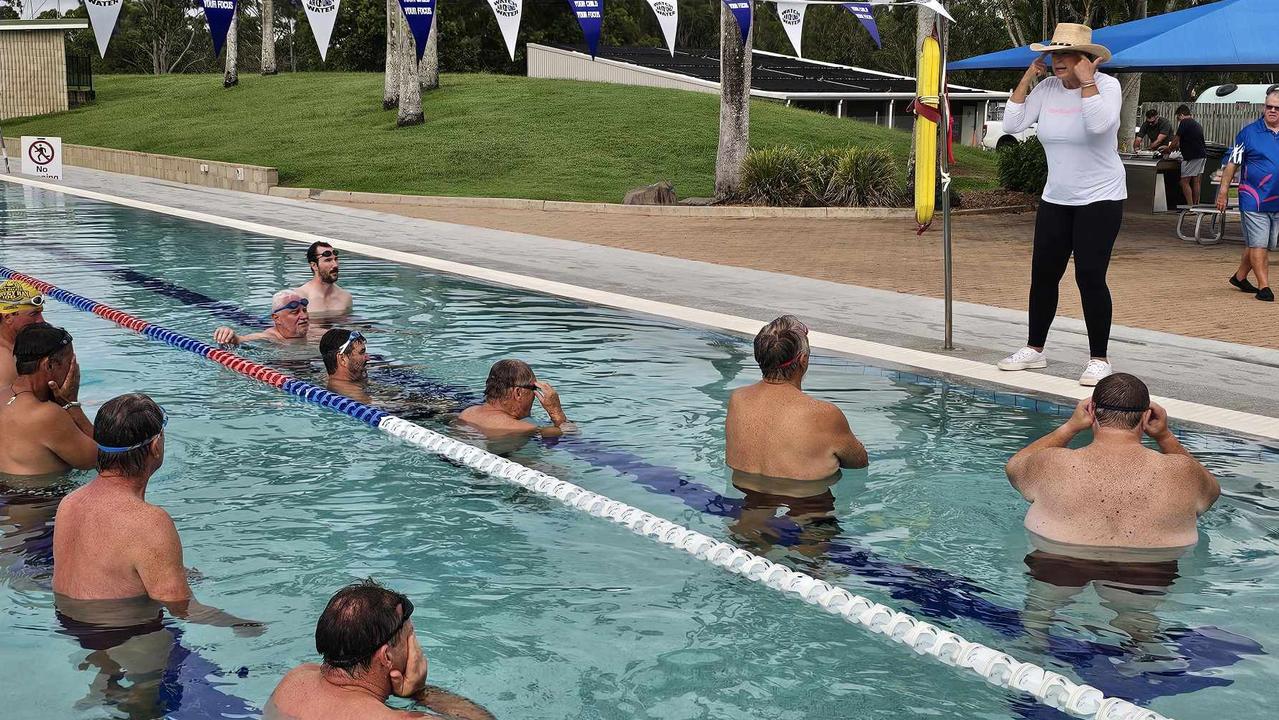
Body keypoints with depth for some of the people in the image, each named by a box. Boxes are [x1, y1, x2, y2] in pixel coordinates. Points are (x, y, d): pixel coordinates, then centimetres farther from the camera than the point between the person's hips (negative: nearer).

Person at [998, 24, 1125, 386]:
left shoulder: (1107, 85, -13)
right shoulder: (1048, 88, 2)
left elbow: (1099, 124, -33)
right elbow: (1012, 124, -5)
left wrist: (1086, 80, -26)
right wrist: (1028, 77, -7)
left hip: (1100, 199, -6)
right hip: (1055, 199, 6)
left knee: (1090, 276, -10)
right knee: (1043, 274, 8)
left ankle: (1099, 359, 1)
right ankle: (1034, 349, 22)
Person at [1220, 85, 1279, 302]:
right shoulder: (1249, 132, -2)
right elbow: (1232, 163, -1)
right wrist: (1223, 191, -5)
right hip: (1254, 200, -4)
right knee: (1258, 244, -5)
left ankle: (1240, 276, 29)